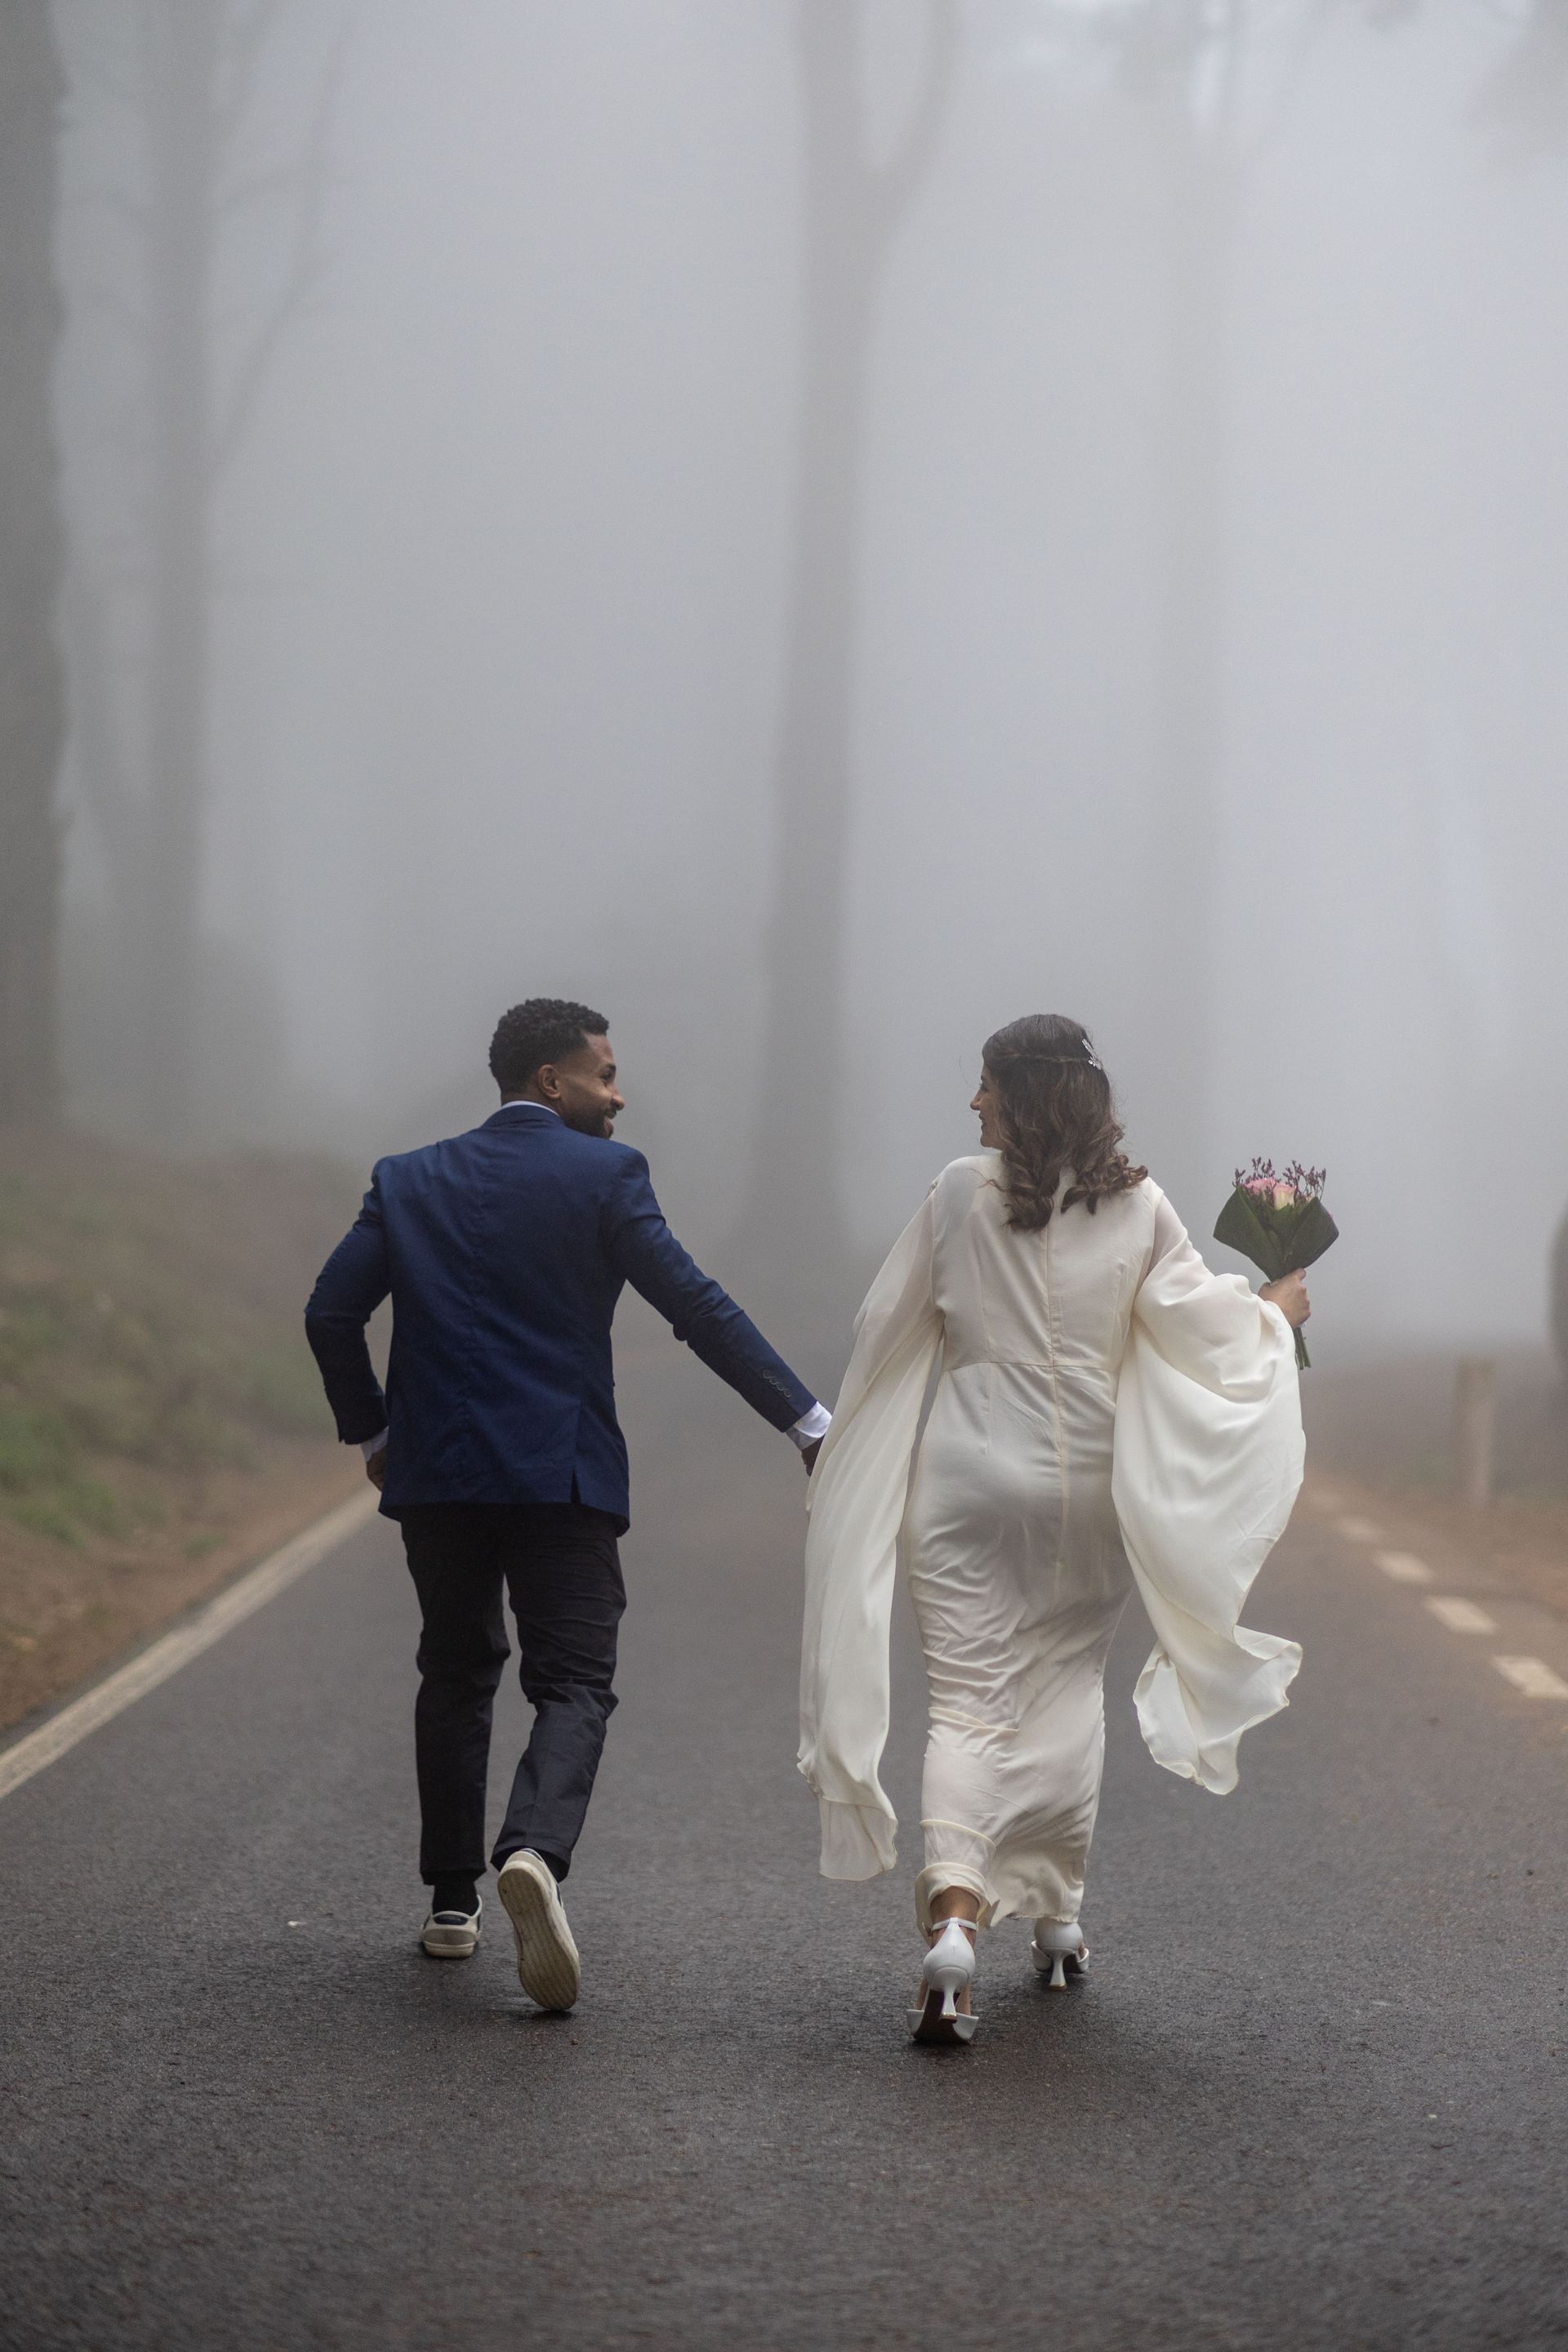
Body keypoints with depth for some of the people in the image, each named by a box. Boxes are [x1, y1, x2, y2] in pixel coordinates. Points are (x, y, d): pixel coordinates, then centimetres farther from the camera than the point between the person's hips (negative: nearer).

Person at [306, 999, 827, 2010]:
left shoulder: (410, 1180, 9)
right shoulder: (604, 1174, -3)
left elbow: (333, 1312, 4)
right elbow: (695, 1304, -9)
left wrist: (371, 1431, 17)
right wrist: (806, 1417, -8)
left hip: (437, 1470, 4)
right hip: (563, 1471, -4)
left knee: (457, 1673, 18)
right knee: (574, 1683, -2)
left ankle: (452, 1903, 19)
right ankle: (535, 1851, -30)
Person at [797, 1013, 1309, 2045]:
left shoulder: (962, 1194, -5)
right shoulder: (1137, 1207, -2)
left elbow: (890, 1328, 1)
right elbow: (1199, 1323, 0)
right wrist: (1277, 1311, 22)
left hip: (970, 1466, -2)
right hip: (1087, 1475, 2)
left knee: (970, 1697, -4)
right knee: (1068, 1684, 20)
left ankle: (953, 1918, -24)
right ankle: (1058, 1912, 27)